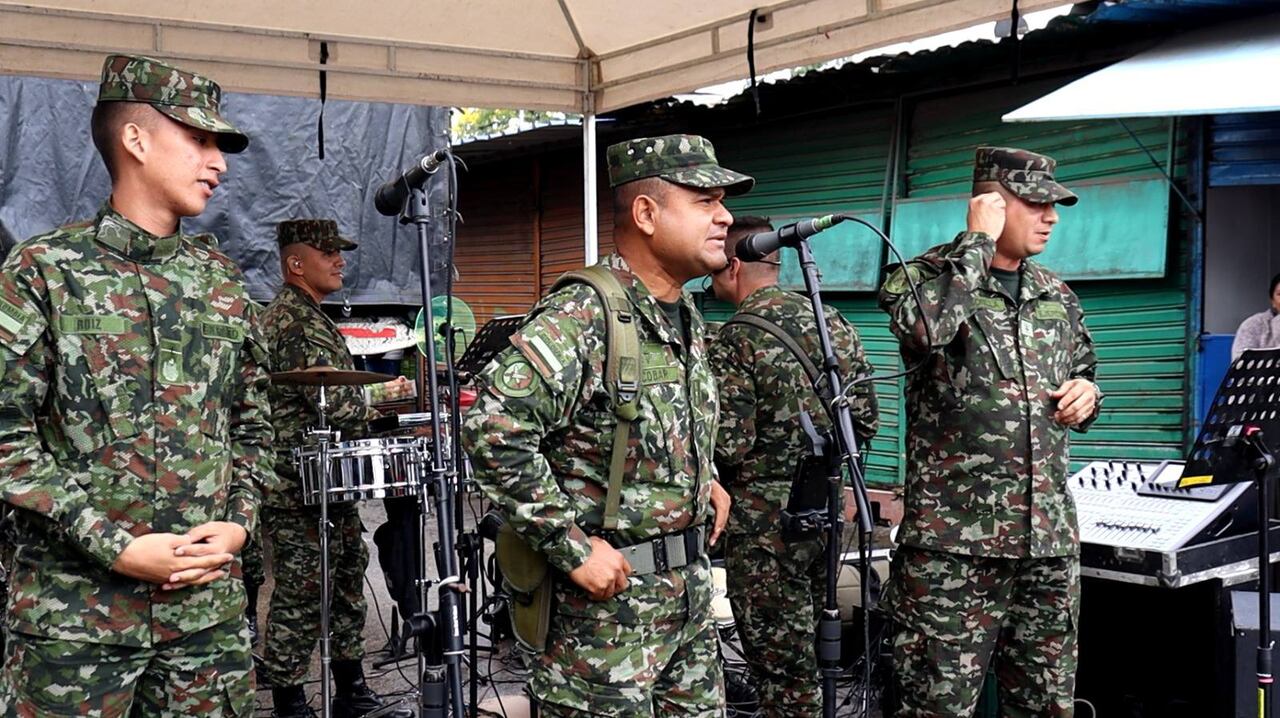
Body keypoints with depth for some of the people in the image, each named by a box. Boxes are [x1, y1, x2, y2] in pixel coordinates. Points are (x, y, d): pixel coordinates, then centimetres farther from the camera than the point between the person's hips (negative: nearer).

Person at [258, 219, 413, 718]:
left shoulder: (314, 318, 18)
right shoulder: (292, 322, -16)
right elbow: (335, 404, -23)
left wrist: (373, 403, 13)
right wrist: (383, 416, -7)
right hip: (300, 490, -11)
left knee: (347, 579, 16)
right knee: (301, 597, -3)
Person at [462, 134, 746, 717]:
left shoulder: (688, 317, 8)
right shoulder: (581, 318, -21)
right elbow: (493, 431, -30)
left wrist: (706, 480, 12)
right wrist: (573, 548, -26)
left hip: (691, 589, 9)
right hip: (607, 591, -8)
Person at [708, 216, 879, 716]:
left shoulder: (735, 340, -15)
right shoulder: (834, 323, 6)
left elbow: (727, 446, -19)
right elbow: (866, 420, 8)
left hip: (764, 522, -7)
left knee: (781, 669, 4)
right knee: (805, 648, 20)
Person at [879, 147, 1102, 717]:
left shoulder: (1057, 296, 17)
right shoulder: (927, 277, -2)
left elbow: (1083, 372, 31)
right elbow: (924, 328, -27)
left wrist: (1087, 394, 6)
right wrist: (979, 241, -14)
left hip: (1050, 539, 6)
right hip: (954, 539, -6)